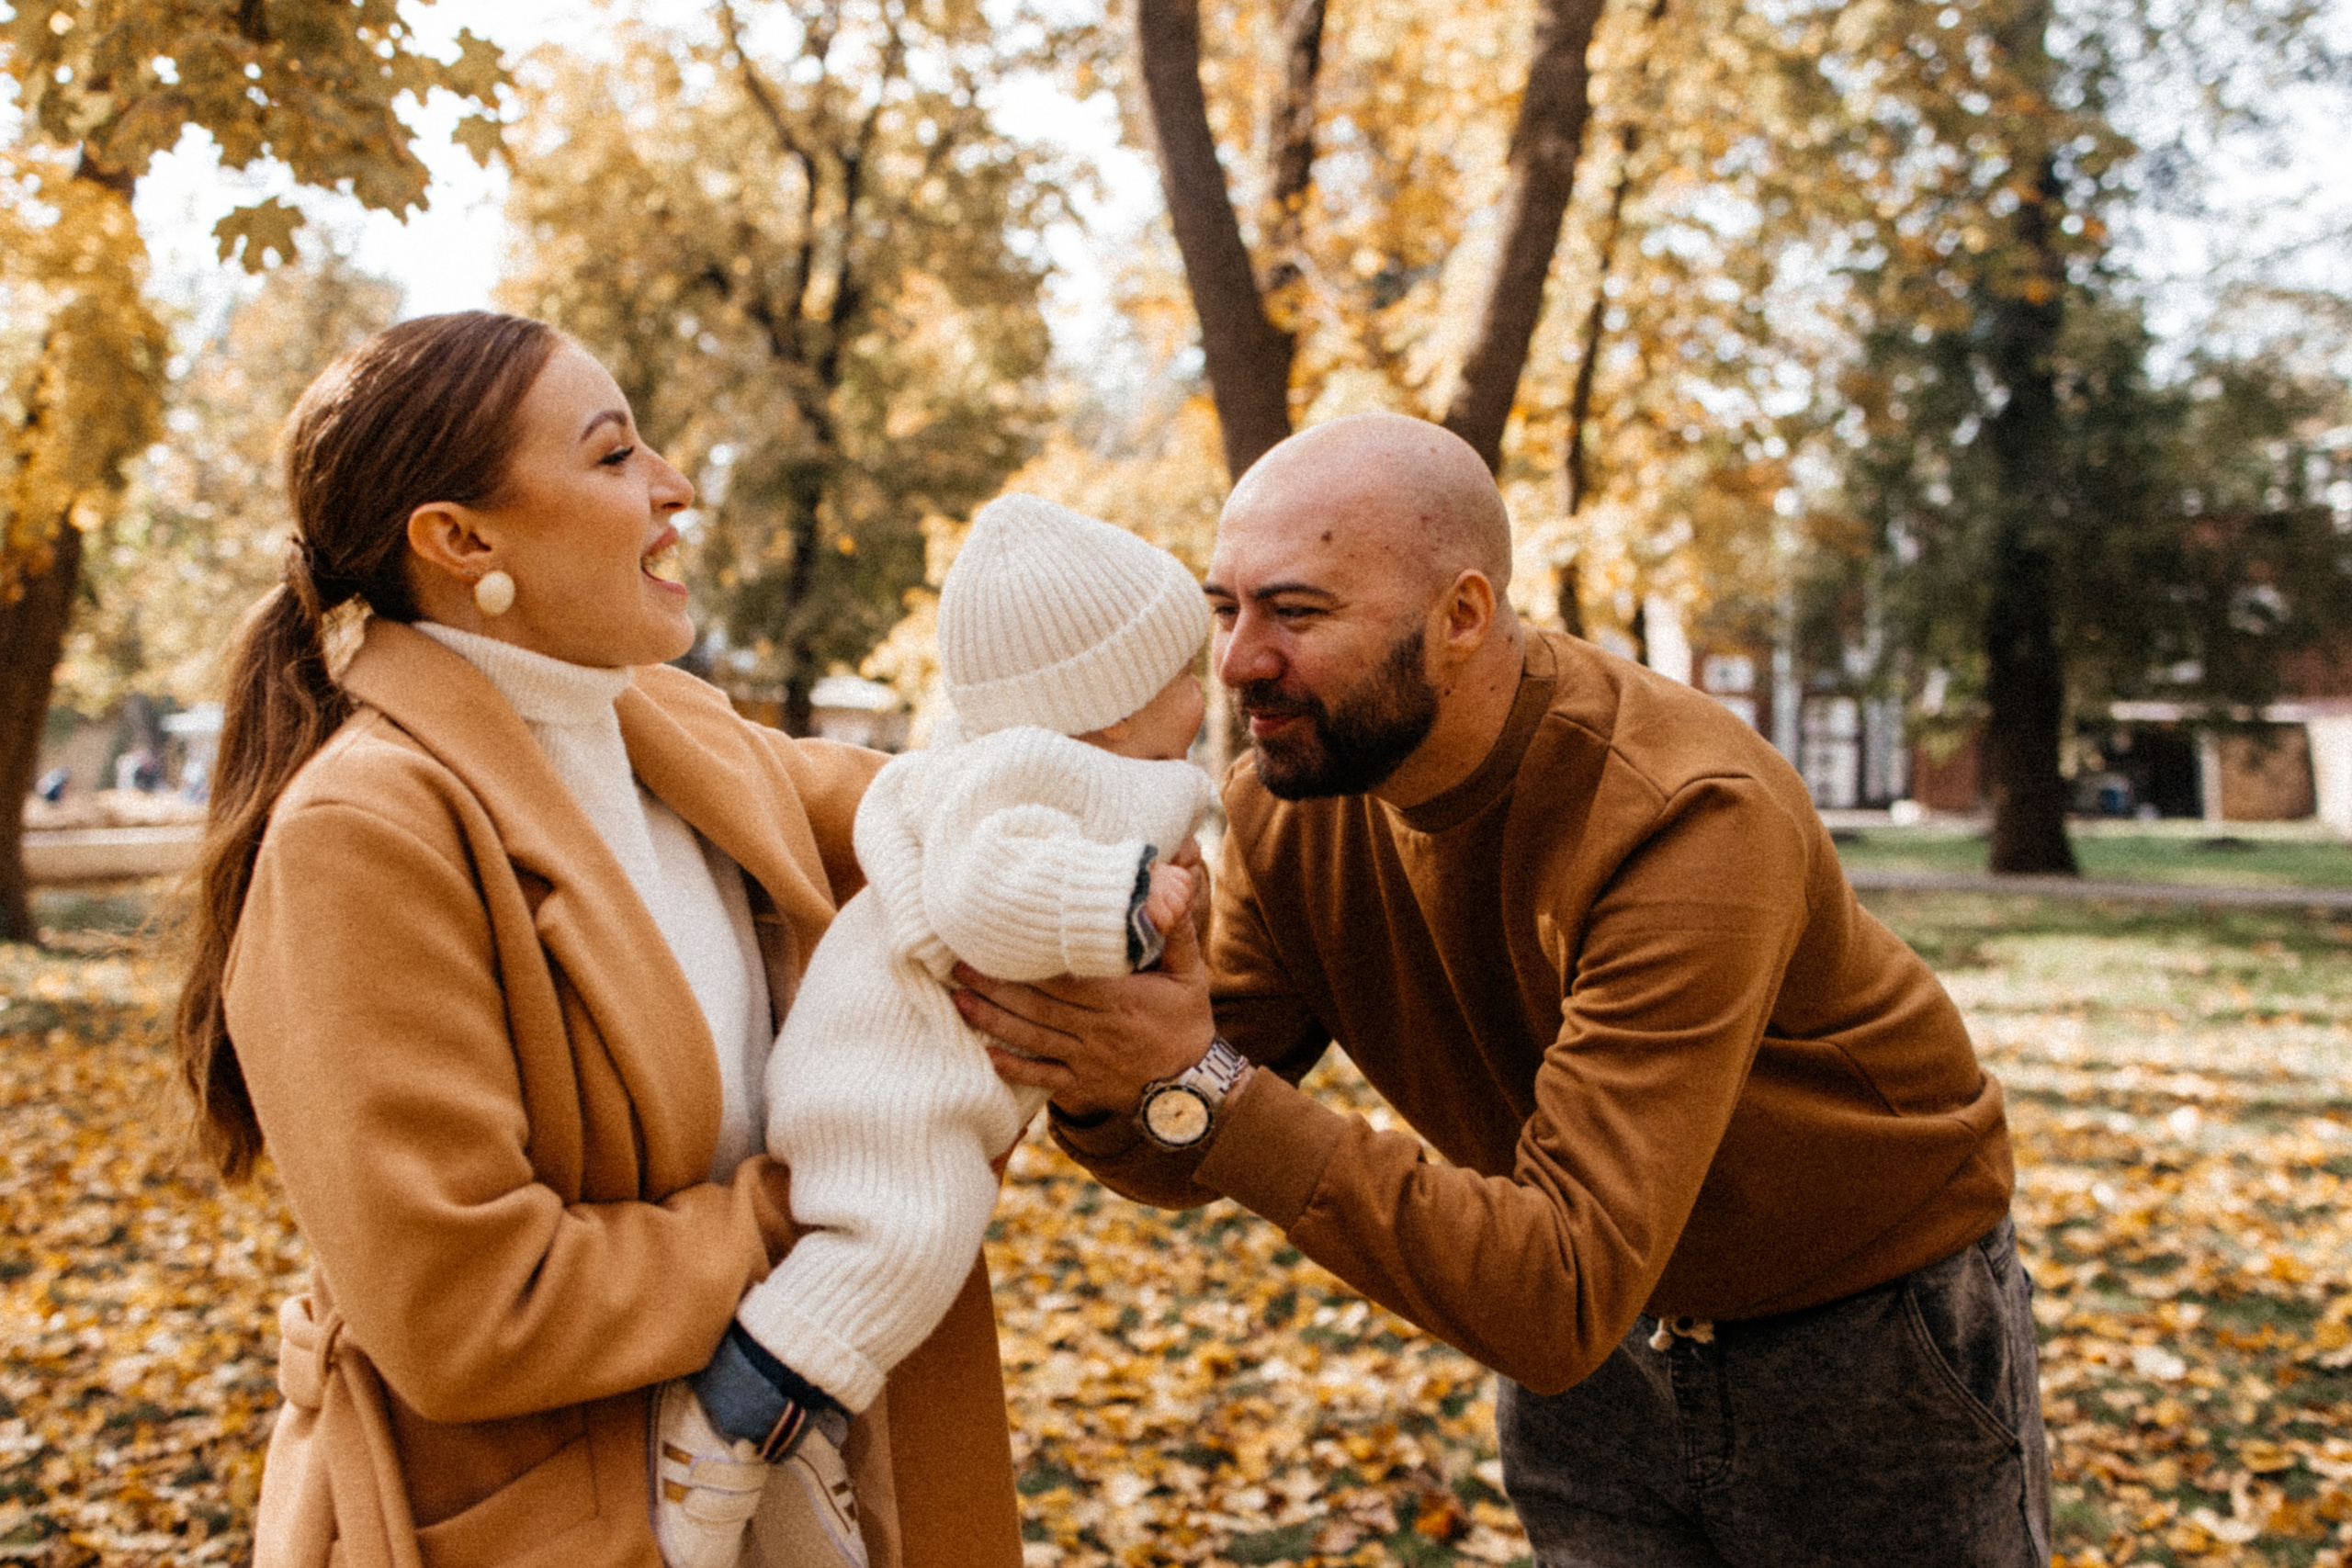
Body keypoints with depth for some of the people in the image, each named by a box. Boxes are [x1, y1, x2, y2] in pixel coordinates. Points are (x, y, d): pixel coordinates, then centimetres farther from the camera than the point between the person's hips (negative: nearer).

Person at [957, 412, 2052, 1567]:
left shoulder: (1689, 822, -36)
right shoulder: (1284, 803, -15)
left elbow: (1563, 1302, -40)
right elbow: (1187, 1162, -10)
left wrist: (1205, 1091, -44)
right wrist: (1104, 1090, -34)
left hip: (1875, 1331, -4)